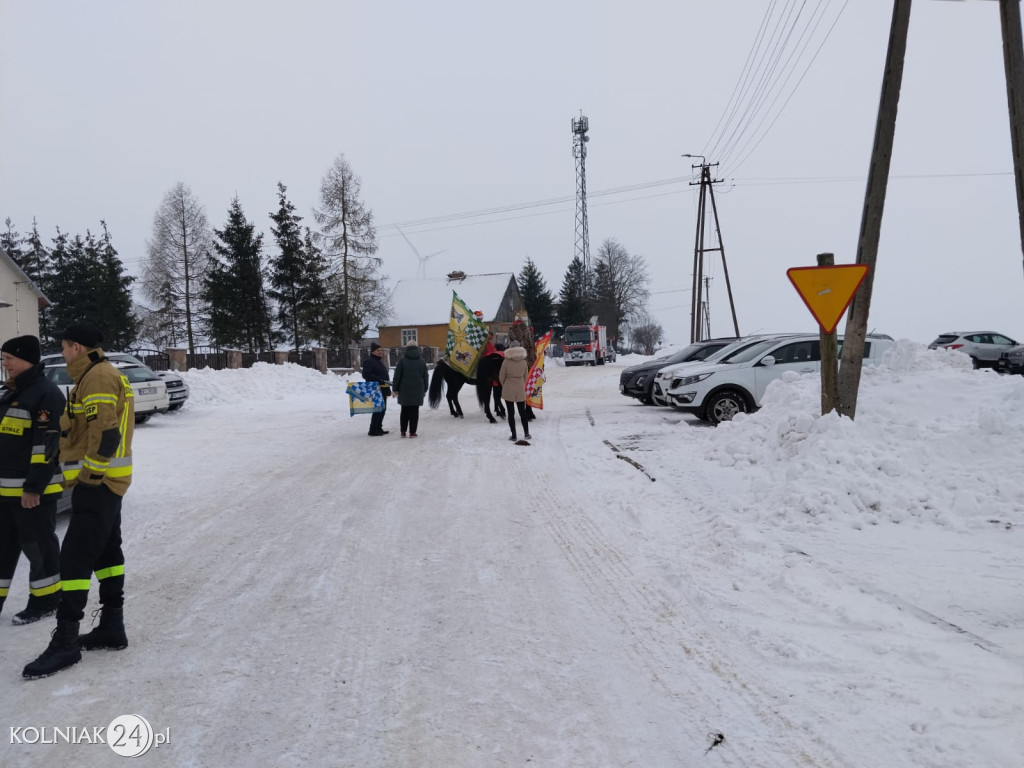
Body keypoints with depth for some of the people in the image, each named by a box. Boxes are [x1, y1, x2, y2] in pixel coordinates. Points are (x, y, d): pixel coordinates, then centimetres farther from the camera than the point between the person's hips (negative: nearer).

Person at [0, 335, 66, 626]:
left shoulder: (46, 393, -15)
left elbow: (46, 445, -20)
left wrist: (33, 487, -22)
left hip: (32, 490, -9)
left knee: (38, 546, 2)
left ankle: (45, 602, 13)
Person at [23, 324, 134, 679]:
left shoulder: (98, 376, -16)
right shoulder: (102, 374, 17)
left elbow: (106, 430, -25)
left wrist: (90, 473, -17)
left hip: (97, 484, -11)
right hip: (107, 483, 11)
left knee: (75, 558, -8)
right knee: (107, 553, 14)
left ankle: (66, 642, -2)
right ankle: (112, 627, 22)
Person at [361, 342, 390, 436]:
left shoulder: (380, 361, 21)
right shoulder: (368, 361, -10)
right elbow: (366, 375, -21)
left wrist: (388, 389, 22)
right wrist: (381, 381, -23)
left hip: (382, 390, 10)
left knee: (383, 409, 12)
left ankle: (378, 428, 22)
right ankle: (373, 430, -5)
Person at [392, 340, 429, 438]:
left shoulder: (402, 360, -2)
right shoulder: (422, 361, 6)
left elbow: (397, 375, -4)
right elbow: (425, 377, 10)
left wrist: (395, 389, 2)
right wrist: (425, 389, 17)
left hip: (404, 390, 0)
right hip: (418, 390, 1)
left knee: (404, 410, 10)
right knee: (414, 411, 3)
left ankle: (403, 431, 11)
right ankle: (412, 432, 0)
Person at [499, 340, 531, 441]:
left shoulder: (506, 362, -10)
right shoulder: (524, 362, -2)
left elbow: (501, 377, -3)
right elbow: (525, 377, 7)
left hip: (508, 390, -2)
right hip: (520, 391, 2)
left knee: (511, 413, 5)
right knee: (522, 412, 15)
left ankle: (513, 435, 5)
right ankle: (526, 433, 18)